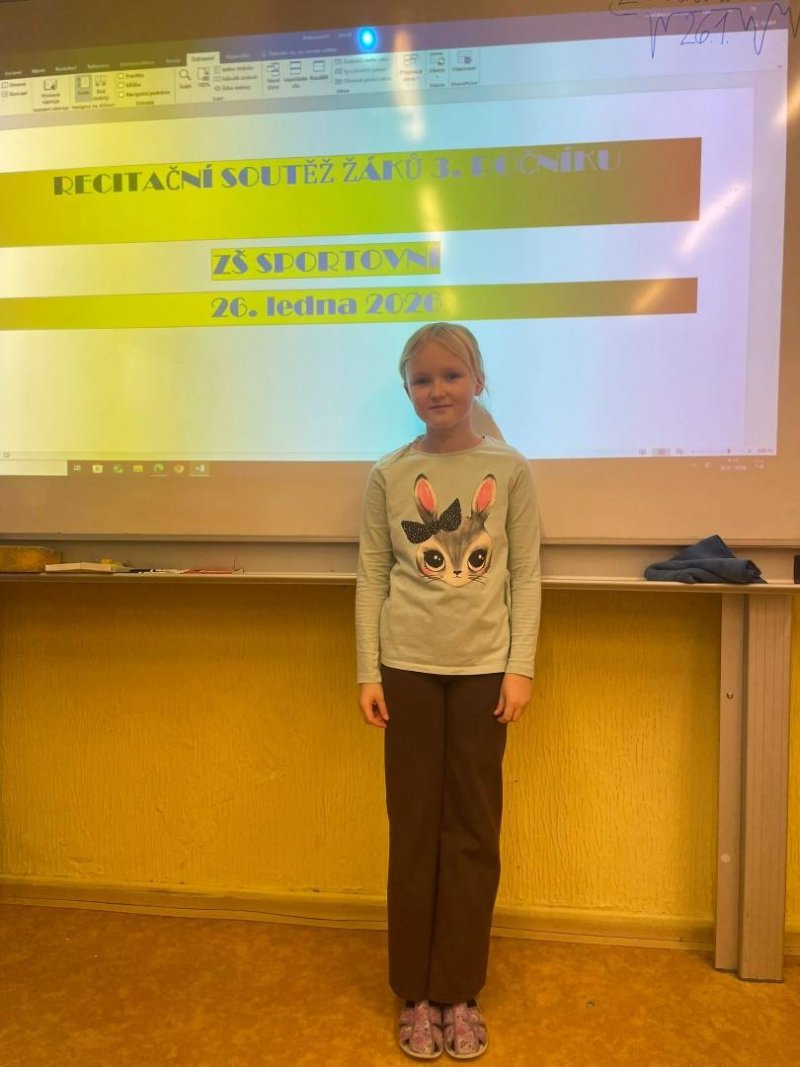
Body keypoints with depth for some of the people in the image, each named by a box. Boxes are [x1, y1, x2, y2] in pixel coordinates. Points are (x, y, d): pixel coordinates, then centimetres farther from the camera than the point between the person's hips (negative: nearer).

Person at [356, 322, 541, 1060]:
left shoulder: (510, 470, 1)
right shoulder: (388, 475, 2)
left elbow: (526, 576, 1)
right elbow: (372, 577, 2)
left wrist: (520, 667, -6)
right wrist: (367, 673, -2)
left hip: (483, 669, 0)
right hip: (408, 668, 0)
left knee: (474, 831, 8)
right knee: (414, 830, 8)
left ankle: (460, 994, 26)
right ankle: (416, 995, 25)